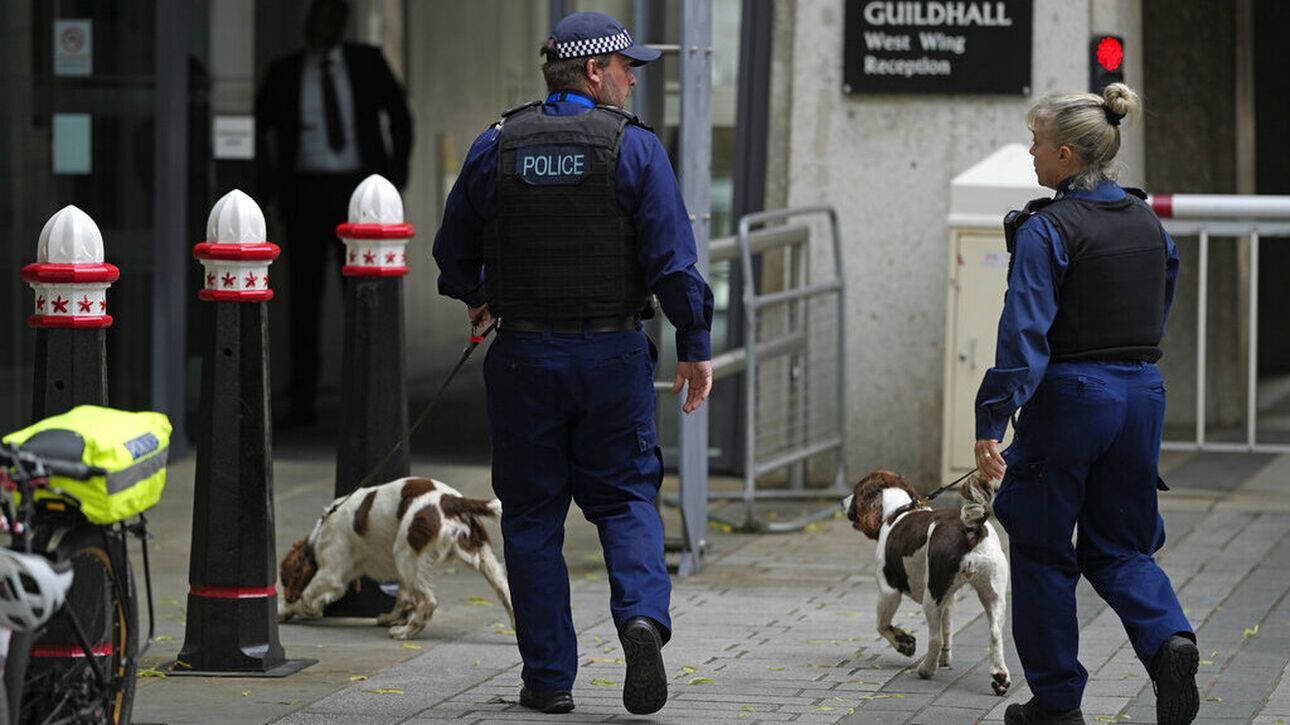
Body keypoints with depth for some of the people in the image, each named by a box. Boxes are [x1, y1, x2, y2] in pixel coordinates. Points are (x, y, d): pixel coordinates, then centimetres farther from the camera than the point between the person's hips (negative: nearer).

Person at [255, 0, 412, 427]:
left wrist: (397, 169, 6)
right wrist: (267, 183, 3)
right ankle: (302, 402, -2)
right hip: (305, 191, 0)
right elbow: (259, 127, 13)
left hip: (357, 188, 0)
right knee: (303, 295, -3)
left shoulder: (367, 63, 5)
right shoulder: (284, 72, 5)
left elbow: (399, 113, 14)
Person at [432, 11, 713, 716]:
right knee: (624, 498, 10)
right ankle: (642, 614, -17)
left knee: (532, 513, 8)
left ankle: (549, 676, 7)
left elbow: (453, 253, 10)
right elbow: (673, 260, -10)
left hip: (524, 356, 2)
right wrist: (695, 347, -1)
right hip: (613, 353, -1)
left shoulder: (495, 147, 1)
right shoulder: (634, 148, -6)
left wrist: (477, 298, 31)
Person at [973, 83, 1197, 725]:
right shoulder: (1146, 221, 8)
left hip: (1069, 396, -6)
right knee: (1119, 545, 16)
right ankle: (1168, 638, -12)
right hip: (1142, 393, 6)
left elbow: (1024, 334, -20)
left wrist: (991, 424, -21)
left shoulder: (1047, 230, -14)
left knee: (1042, 550, 8)